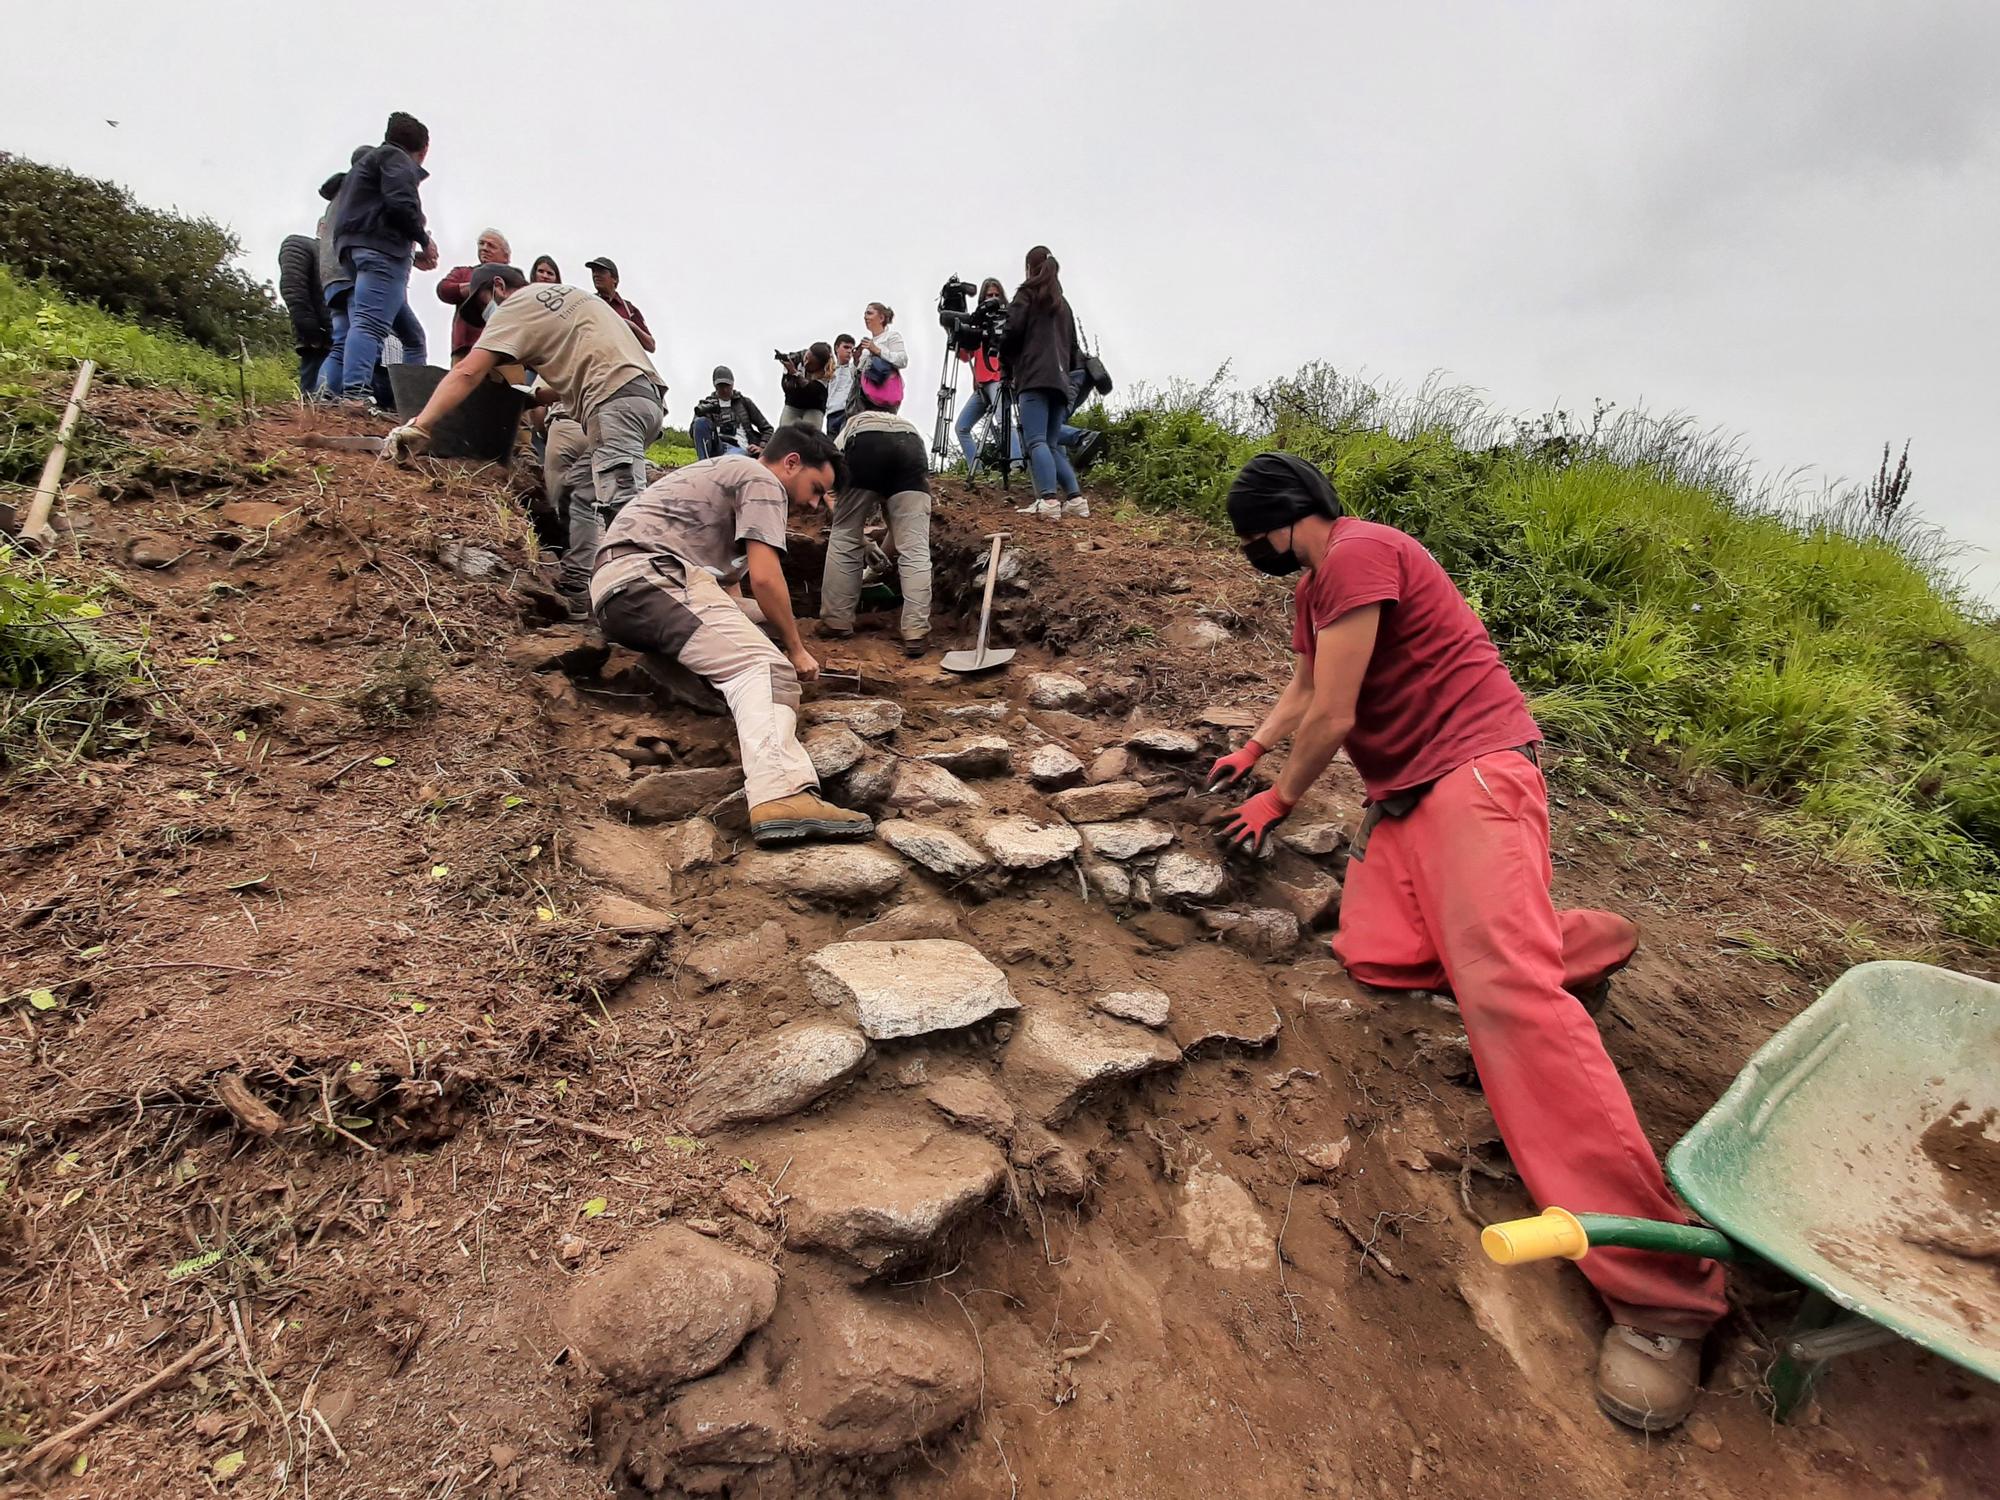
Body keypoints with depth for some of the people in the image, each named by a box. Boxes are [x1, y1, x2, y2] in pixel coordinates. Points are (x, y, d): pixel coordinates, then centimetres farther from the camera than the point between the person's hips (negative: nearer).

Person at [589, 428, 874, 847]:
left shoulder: (726, 473, 35)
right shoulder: (762, 481, 4)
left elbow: (731, 579, 33)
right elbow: (764, 578, -8)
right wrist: (796, 649, 4)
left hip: (612, 590, 11)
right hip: (651, 576, -11)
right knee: (764, 668, -26)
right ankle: (781, 794, -49)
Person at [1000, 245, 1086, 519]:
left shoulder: (1027, 294, 8)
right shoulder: (1063, 303, 27)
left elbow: (1013, 331, -2)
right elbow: (1073, 345, 25)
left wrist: (1007, 367, 10)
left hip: (1034, 377, -7)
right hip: (1059, 380, 7)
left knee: (1036, 441, -16)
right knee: (1052, 443, 9)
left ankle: (1048, 501, -32)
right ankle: (1075, 499, -4)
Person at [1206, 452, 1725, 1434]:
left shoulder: (1359, 557, -13)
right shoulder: (1315, 588, 20)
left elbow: (1331, 718, -13)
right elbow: (1304, 696, 37)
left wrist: (1280, 800, 2)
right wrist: (1249, 750, 37)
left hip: (1473, 764, -10)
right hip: (1404, 792, 10)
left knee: (1502, 984, -26)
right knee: (1372, 952, -9)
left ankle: (1658, 1293, -25)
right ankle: (1568, 940, 15)